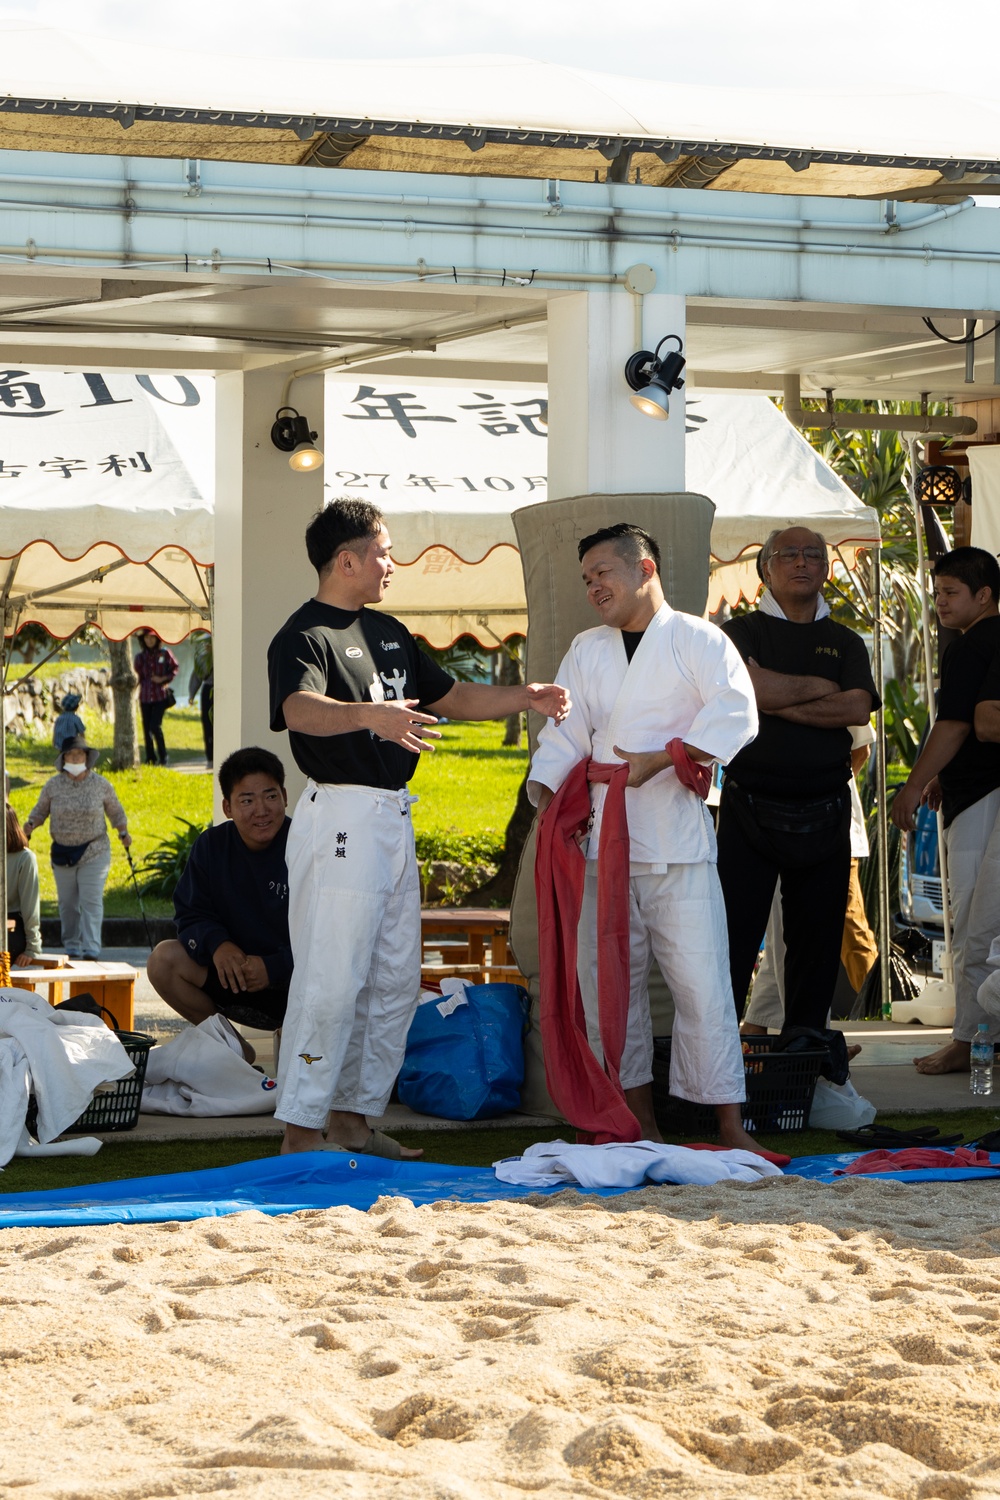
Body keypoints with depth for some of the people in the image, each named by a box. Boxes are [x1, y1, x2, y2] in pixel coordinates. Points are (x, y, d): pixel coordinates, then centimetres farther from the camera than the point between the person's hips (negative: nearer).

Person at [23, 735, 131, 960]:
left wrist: (123, 832, -6)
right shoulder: (53, 785, 0)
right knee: (67, 903, 8)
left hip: (94, 853, -2)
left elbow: (115, 812, 9)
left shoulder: (101, 785, -2)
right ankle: (72, 949, 20)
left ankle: (91, 951, -14)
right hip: (62, 853, 2)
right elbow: (40, 810, 9)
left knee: (91, 901, -11)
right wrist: (31, 824, -10)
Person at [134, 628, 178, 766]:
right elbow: (138, 676, 12)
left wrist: (163, 679, -9)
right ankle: (150, 759, 14)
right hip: (145, 696, 4)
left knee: (155, 726, -14)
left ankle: (163, 758, -1)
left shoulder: (165, 654, 0)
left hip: (161, 695, -4)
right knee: (146, 729, 4)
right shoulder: (140, 657, 8)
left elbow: (174, 670, 4)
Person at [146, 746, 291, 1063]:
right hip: (237, 975, 5)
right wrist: (216, 943, -22)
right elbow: (191, 915, 2)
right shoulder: (211, 847, 0)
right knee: (163, 959, -15)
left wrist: (274, 968, -29)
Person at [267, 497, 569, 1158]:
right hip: (341, 820, -9)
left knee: (396, 980, 11)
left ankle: (353, 1113, 19)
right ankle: (300, 1130, -6)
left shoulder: (388, 632, 18)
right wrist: (369, 715, -48)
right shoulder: (304, 637, -10)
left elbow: (451, 696, 25)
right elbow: (301, 709, -30)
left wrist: (524, 698, 11)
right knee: (331, 980, -10)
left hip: (394, 821, 9)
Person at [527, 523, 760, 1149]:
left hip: (677, 841, -5)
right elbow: (565, 734, 13)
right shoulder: (586, 650, 17)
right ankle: (640, 1118, 15)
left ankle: (730, 1125, -4)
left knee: (701, 980, -8)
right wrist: (545, 797, -5)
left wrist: (660, 759, -19)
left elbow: (736, 716, -12)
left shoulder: (698, 640, 1)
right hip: (601, 837, 5)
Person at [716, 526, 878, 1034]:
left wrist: (779, 703, -10)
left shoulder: (845, 643, 14)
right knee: (733, 930, -6)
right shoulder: (742, 631, 6)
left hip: (824, 813, 3)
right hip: (749, 807, -3)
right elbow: (748, 686, -16)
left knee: (818, 935, 6)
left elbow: (858, 709, -5)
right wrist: (817, 687, -6)